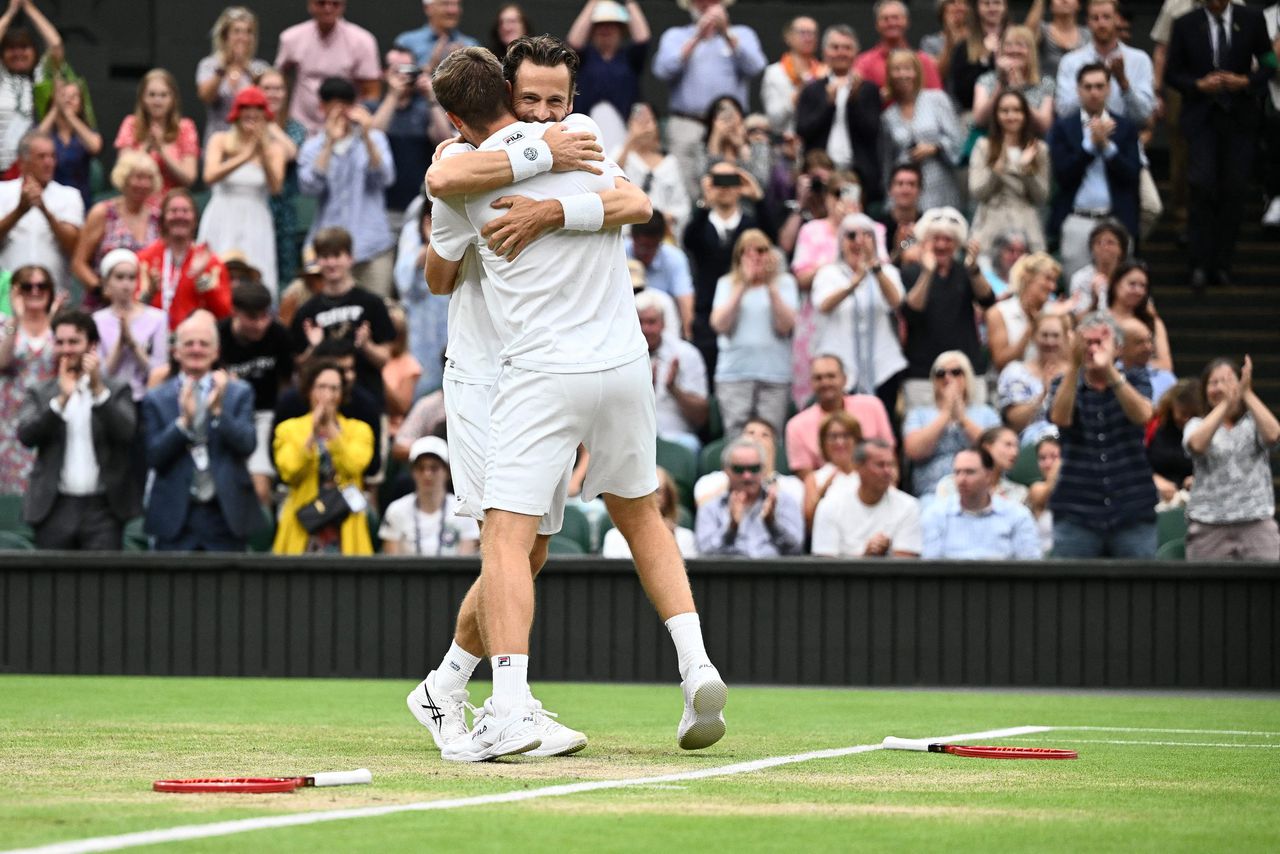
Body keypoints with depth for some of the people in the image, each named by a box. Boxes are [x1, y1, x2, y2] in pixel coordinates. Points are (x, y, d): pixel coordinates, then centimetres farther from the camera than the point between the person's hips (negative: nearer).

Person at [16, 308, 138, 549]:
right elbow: (26, 435, -5)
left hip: (102, 509, -2)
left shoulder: (116, 391, 8)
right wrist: (61, 399, -16)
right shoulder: (40, 393, 11)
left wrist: (98, 389, -18)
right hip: (55, 509, 2)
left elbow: (126, 432, -8)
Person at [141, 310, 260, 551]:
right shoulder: (156, 399, 4)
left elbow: (247, 446, -6)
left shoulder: (238, 393, 6)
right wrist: (184, 420, -19)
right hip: (176, 517, -1)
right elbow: (153, 457, -5)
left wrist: (218, 410, -19)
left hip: (226, 516, 1)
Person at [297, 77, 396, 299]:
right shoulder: (313, 147, 9)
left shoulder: (373, 139, 10)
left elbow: (385, 178, -6)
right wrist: (330, 143, -13)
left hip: (372, 245, 0)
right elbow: (309, 186, -9)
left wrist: (366, 137, -16)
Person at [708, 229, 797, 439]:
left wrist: (771, 287, -12)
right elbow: (720, 325, -4)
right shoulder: (727, 284, 10)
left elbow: (786, 325, -4)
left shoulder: (784, 283, 9)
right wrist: (742, 287, -9)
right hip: (735, 372, 0)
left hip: (774, 372, 0)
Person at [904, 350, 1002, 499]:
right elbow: (914, 451, 0)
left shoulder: (985, 413, 21)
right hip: (933, 494, -1)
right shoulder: (919, 414, 20)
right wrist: (945, 414, 3)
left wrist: (962, 418, -1)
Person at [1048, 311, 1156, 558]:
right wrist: (1074, 365, -27)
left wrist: (1109, 370, -28)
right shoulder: (1064, 386, 8)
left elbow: (1142, 415, -14)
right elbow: (1060, 418, -14)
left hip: (1133, 512, 0)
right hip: (1076, 512, 0)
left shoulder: (1134, 383, 9)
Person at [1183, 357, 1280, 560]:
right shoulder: (1198, 425, 11)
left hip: (1257, 522, 0)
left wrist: (1247, 393, -9)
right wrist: (1225, 403, -13)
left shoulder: (1253, 423, 12)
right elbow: (1197, 444, -12)